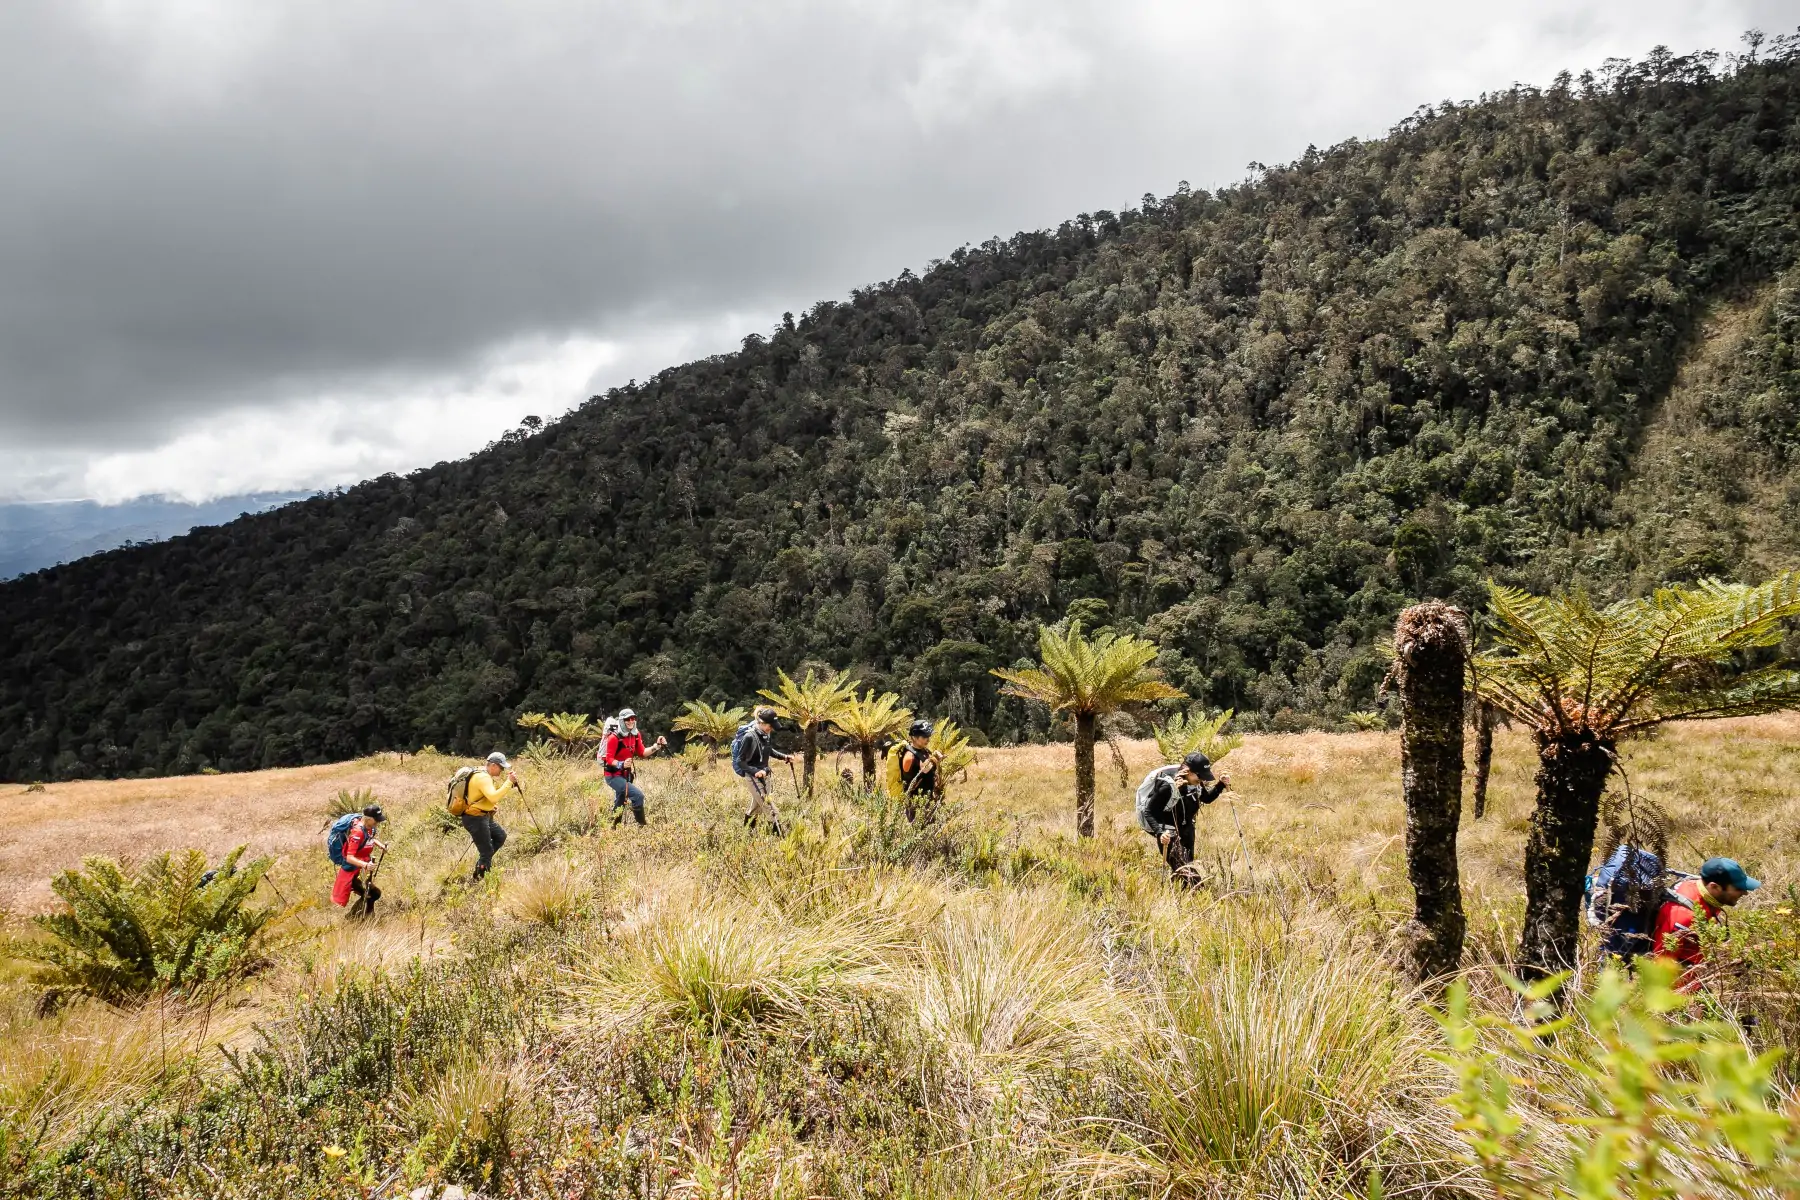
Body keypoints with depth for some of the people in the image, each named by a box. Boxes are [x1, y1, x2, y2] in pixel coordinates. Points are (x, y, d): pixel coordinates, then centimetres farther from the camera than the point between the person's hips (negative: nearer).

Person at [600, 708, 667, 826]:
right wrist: (621, 764, -39)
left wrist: (657, 746, -5)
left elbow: (642, 753, 7)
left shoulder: (636, 735, 1)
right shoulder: (614, 737, -21)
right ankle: (641, 825, -13)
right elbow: (608, 759, -22)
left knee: (619, 805, 21)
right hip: (613, 776, -8)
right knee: (638, 795, -22)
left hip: (626, 775, 8)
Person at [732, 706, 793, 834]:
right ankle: (778, 835, -7)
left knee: (757, 807, 20)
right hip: (752, 778, -8)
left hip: (764, 775, 8)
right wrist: (755, 771, -31)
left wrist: (784, 757, 6)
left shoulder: (767, 734, -1)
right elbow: (740, 761, -20)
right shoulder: (749, 737, -23)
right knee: (769, 808, -10)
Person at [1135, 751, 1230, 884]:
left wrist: (1221, 785, -3)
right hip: (1168, 834, -8)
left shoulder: (1195, 782, -7)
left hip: (1186, 830, 8)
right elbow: (1149, 812, -24)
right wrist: (1159, 832, -39)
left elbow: (1207, 798, 13)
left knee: (1188, 867, 16)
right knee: (1184, 873, -14)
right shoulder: (1167, 786, -29)